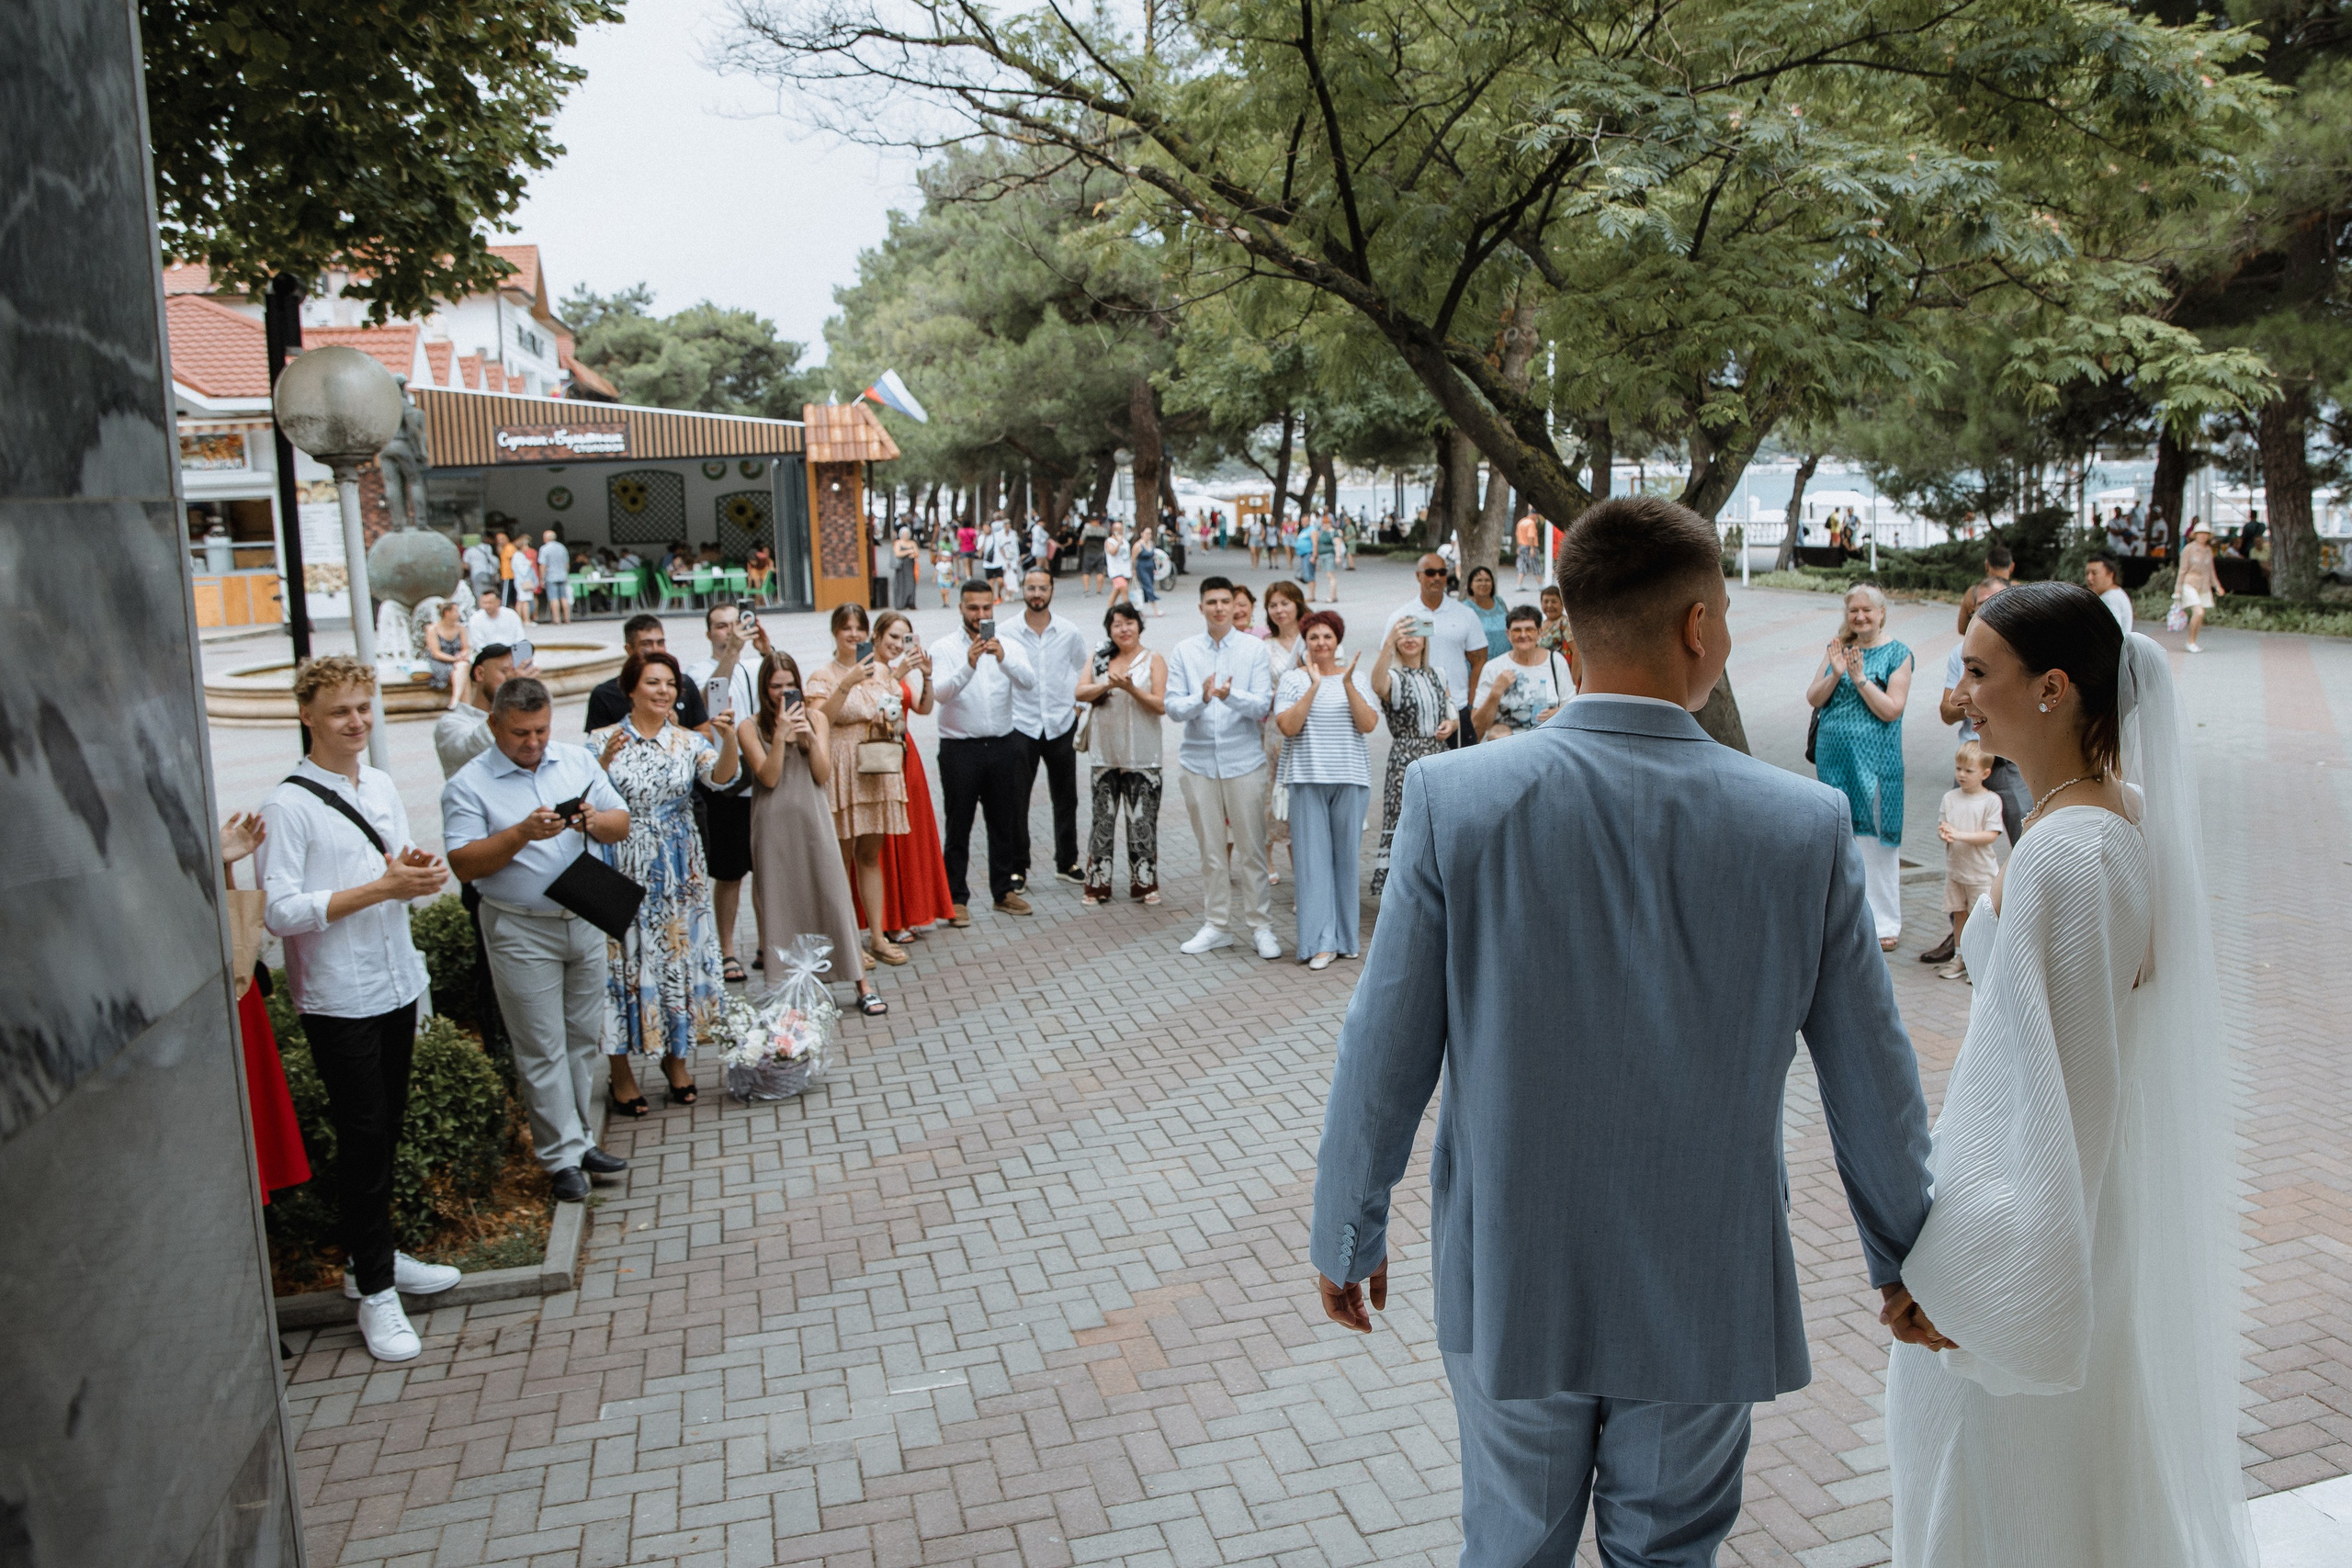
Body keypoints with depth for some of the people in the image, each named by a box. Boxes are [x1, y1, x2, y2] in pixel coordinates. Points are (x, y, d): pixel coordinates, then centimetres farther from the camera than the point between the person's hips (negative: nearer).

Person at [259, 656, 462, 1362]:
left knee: (386, 1132, 16)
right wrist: (380, 888, -22)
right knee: (362, 1139, 0)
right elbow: (279, 912, -19)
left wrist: (422, 871, -6)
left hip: (397, 985, 7)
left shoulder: (384, 788, 9)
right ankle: (375, 1292, 11)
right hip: (337, 999, -7)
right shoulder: (289, 806, -13)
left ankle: (374, 1254, 32)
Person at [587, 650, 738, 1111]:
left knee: (679, 958, 8)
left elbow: (722, 776, -16)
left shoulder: (689, 741, 2)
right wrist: (605, 761, -24)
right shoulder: (603, 741, 0)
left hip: (679, 875, 2)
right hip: (623, 873, -2)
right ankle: (621, 1073, 13)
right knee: (624, 962, 1)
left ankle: (677, 1057, 26)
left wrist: (729, 737, -34)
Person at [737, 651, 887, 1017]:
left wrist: (810, 735, -12)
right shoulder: (750, 727, 0)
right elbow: (768, 777, -9)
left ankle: (862, 985, 4)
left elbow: (823, 775, 0)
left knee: (835, 898, 0)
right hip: (774, 826, -1)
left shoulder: (815, 718, 6)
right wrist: (780, 735, -18)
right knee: (779, 904, 3)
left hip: (813, 820, 1)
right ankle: (782, 993, 12)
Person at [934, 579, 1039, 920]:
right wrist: (969, 665, -35)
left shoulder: (1010, 647, 4)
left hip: (1002, 745, 3)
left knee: (1005, 822, 11)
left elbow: (1029, 680, -15)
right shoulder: (946, 648, -3)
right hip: (959, 748, -3)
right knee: (959, 825, 2)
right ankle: (956, 897, 10)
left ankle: (1004, 891, 24)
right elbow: (941, 692, -19)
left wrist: (1003, 657, -32)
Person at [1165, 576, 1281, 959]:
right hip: (1198, 762, 2)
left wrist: (1230, 695, -27)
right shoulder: (1185, 651, 5)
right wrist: (1202, 697, -22)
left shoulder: (1254, 649, 0)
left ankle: (1261, 926, 11)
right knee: (1211, 849, 9)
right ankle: (1216, 925, 19)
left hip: (1244, 760, -2)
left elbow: (1262, 705, -8)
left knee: (1251, 848, 2)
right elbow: (1173, 706, -2)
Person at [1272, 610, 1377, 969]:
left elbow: (1368, 725, -3)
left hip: (1350, 777, 2)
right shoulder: (1293, 679, 4)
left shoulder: (1356, 677, 9)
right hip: (1308, 778, -2)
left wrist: (1347, 684, -12)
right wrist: (1314, 686, -13)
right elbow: (1288, 726, -9)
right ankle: (1320, 942, -2)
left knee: (1346, 855, 5)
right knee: (1313, 857, -4)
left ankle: (1344, 936, 15)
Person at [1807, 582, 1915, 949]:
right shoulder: (1838, 647, 8)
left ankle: (1884, 923, 10)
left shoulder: (1897, 654, -4)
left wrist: (1859, 678, -18)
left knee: (1874, 839, 0)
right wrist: (1836, 674, -13)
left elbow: (1891, 710, -12)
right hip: (1833, 757, 4)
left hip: (1874, 761, -4)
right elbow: (1813, 698, 3)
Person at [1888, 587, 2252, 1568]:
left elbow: (2050, 1082, -27)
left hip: (2035, 1208, -9)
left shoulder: (2065, 853, -27)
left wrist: (1956, 1273, -22)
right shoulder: (2125, 813, 2)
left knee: (2011, 1486, 10)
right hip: (2098, 1182, 10)